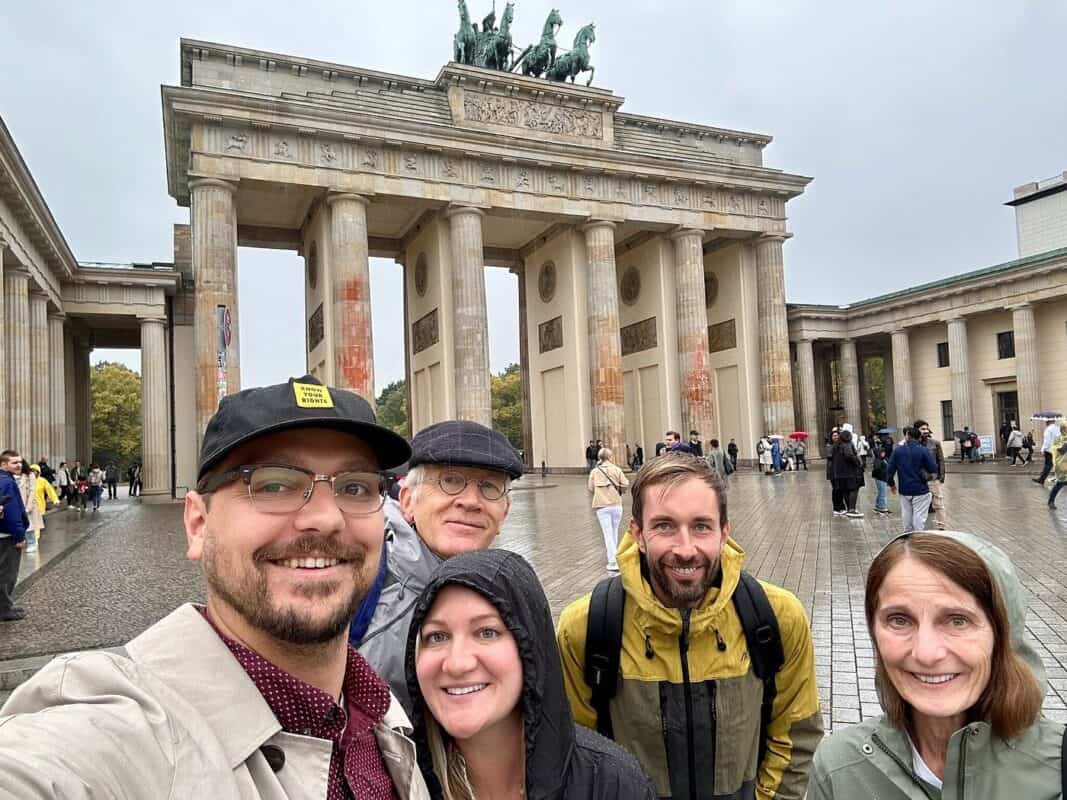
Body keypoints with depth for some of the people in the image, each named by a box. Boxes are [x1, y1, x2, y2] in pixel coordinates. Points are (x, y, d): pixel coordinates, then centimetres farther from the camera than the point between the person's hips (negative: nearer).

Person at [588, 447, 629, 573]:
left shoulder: (594, 471, 5)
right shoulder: (616, 469, 3)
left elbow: (590, 489, 2)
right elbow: (625, 484, -4)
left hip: (601, 506, 0)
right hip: (616, 504, 0)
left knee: (608, 533, -1)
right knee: (614, 532, 17)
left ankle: (613, 562, -7)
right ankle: (613, 554, 29)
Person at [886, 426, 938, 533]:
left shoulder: (897, 450, -3)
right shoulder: (923, 450, -12)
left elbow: (890, 469, -1)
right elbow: (933, 469, -11)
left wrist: (891, 484, 13)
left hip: (904, 490, 3)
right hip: (920, 490, -3)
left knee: (907, 517, 15)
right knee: (919, 517, 2)